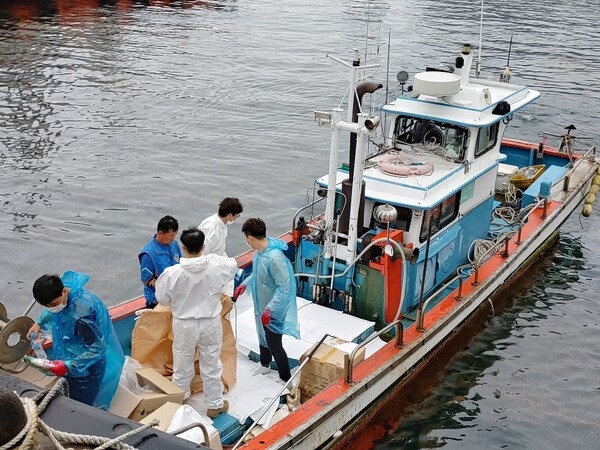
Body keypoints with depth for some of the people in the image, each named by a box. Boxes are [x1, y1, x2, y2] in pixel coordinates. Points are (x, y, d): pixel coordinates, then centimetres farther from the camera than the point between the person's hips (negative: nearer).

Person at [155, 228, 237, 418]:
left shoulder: (172, 272, -22)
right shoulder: (216, 265, -16)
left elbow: (162, 298, -7)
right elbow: (233, 265, 8)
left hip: (184, 324, -1)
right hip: (211, 323, 1)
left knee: (182, 367, 17)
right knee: (211, 366, 16)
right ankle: (215, 405, 29)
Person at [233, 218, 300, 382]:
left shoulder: (274, 257, -35)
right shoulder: (260, 250, -6)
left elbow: (284, 287, -31)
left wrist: (269, 309, -30)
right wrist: (244, 284, 9)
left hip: (274, 310, -9)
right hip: (261, 305, 9)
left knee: (274, 345, 4)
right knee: (263, 336, 28)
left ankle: (286, 381, 21)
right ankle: (265, 365, 52)